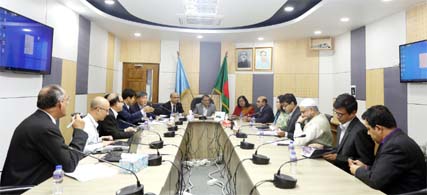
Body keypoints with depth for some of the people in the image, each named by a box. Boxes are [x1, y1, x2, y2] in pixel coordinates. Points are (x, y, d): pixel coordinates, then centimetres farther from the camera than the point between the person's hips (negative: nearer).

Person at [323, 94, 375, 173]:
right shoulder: (341, 127, 8)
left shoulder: (360, 131, -19)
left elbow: (366, 161, -17)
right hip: (339, 168, 8)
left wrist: (337, 158, -18)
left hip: (350, 173, -8)